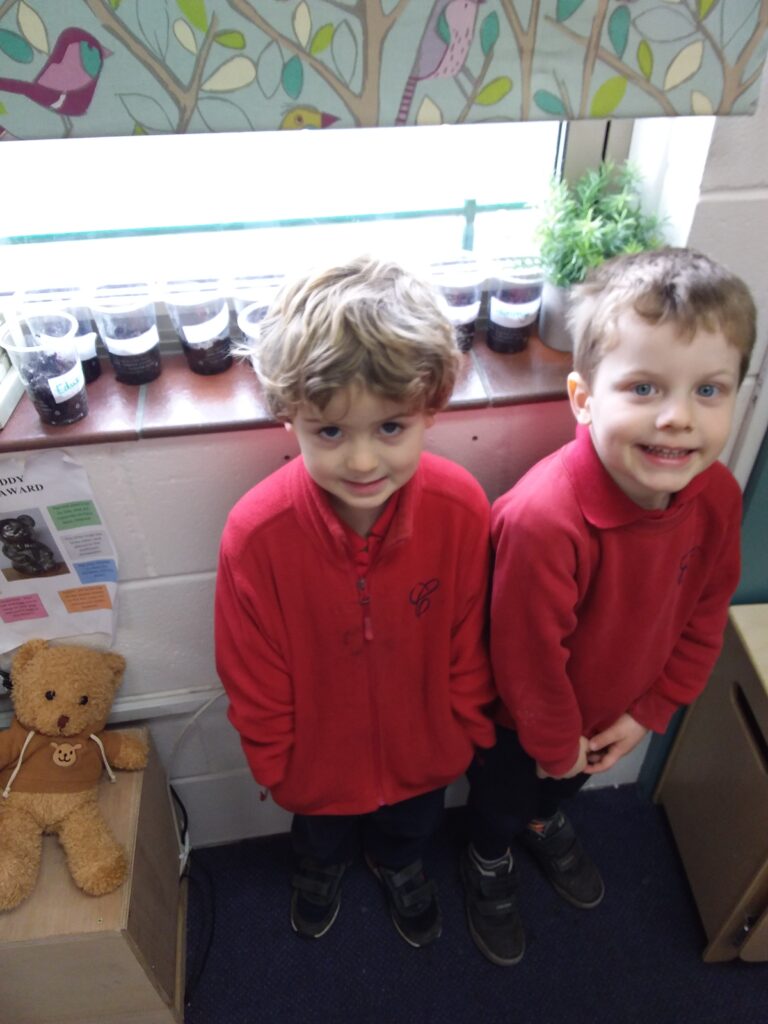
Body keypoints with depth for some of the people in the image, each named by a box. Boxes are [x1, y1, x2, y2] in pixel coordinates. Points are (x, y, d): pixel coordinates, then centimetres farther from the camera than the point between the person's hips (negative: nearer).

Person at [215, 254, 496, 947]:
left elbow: (470, 644, -12)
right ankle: (321, 872, 70)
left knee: (411, 827, 34)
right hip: (320, 754, 0)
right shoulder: (255, 533, -34)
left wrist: (471, 728, 1)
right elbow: (253, 677, -16)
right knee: (321, 833, 34)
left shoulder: (462, 506, -30)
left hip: (422, 742, 1)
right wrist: (272, 761, -2)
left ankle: (399, 866, 70)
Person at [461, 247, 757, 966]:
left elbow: (705, 615, -6)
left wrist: (649, 712, -3)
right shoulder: (542, 519, -43)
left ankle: (547, 822, 70)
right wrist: (556, 742, -12)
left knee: (572, 778, 36)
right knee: (502, 796, 27)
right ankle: (489, 862, 61)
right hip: (523, 717, -5)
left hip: (615, 710, 5)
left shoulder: (718, 497, -22)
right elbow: (528, 657, -28)